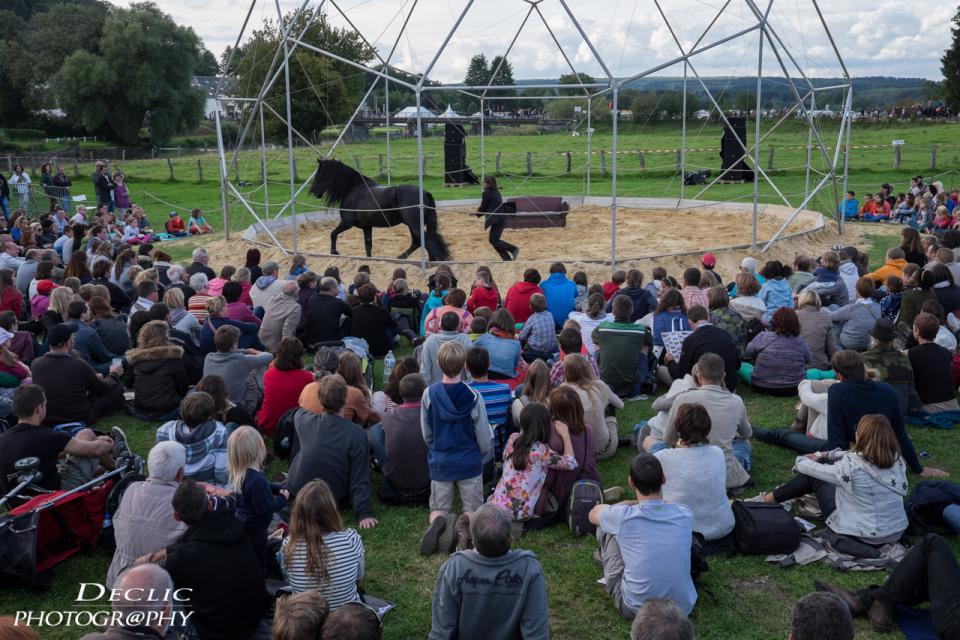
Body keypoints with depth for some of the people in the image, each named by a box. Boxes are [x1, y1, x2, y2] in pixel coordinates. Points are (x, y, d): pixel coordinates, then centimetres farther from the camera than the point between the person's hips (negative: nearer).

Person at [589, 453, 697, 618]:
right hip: (683, 608, 3)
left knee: (605, 528, 9)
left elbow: (593, 513, 10)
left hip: (635, 610, -3)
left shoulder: (622, 516, -17)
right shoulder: (684, 514, -9)